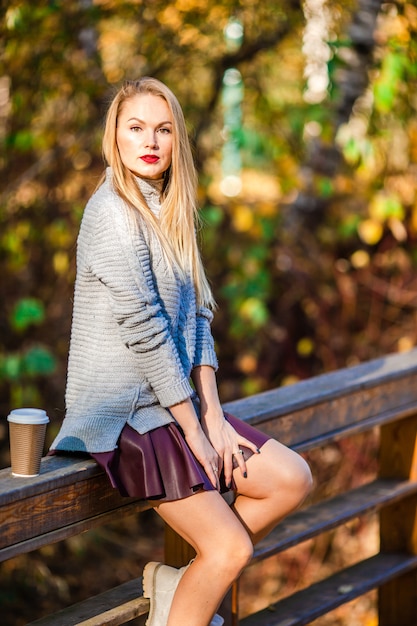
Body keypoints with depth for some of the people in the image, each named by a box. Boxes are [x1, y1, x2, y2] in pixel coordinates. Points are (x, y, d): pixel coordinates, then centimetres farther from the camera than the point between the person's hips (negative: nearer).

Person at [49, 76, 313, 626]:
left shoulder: (168, 209, 13)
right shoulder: (113, 211, -15)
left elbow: (197, 317, 8)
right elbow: (144, 330, -18)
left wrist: (213, 416, -2)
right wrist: (194, 429, -15)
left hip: (172, 399, 9)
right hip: (123, 411, -9)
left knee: (292, 479, 4)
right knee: (231, 548, -12)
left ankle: (180, 581, 13)